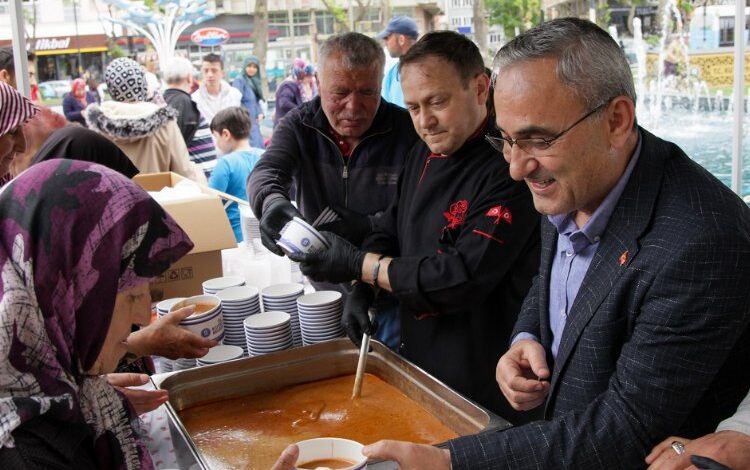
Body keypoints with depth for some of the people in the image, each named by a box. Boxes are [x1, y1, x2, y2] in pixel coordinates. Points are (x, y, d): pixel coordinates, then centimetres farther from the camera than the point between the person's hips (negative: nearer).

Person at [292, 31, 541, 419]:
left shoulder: (507, 170, -22)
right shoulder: (422, 156, 6)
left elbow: (463, 278, -28)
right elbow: (388, 232, 14)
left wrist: (359, 265, -20)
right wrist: (363, 289, -5)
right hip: (417, 357, 8)